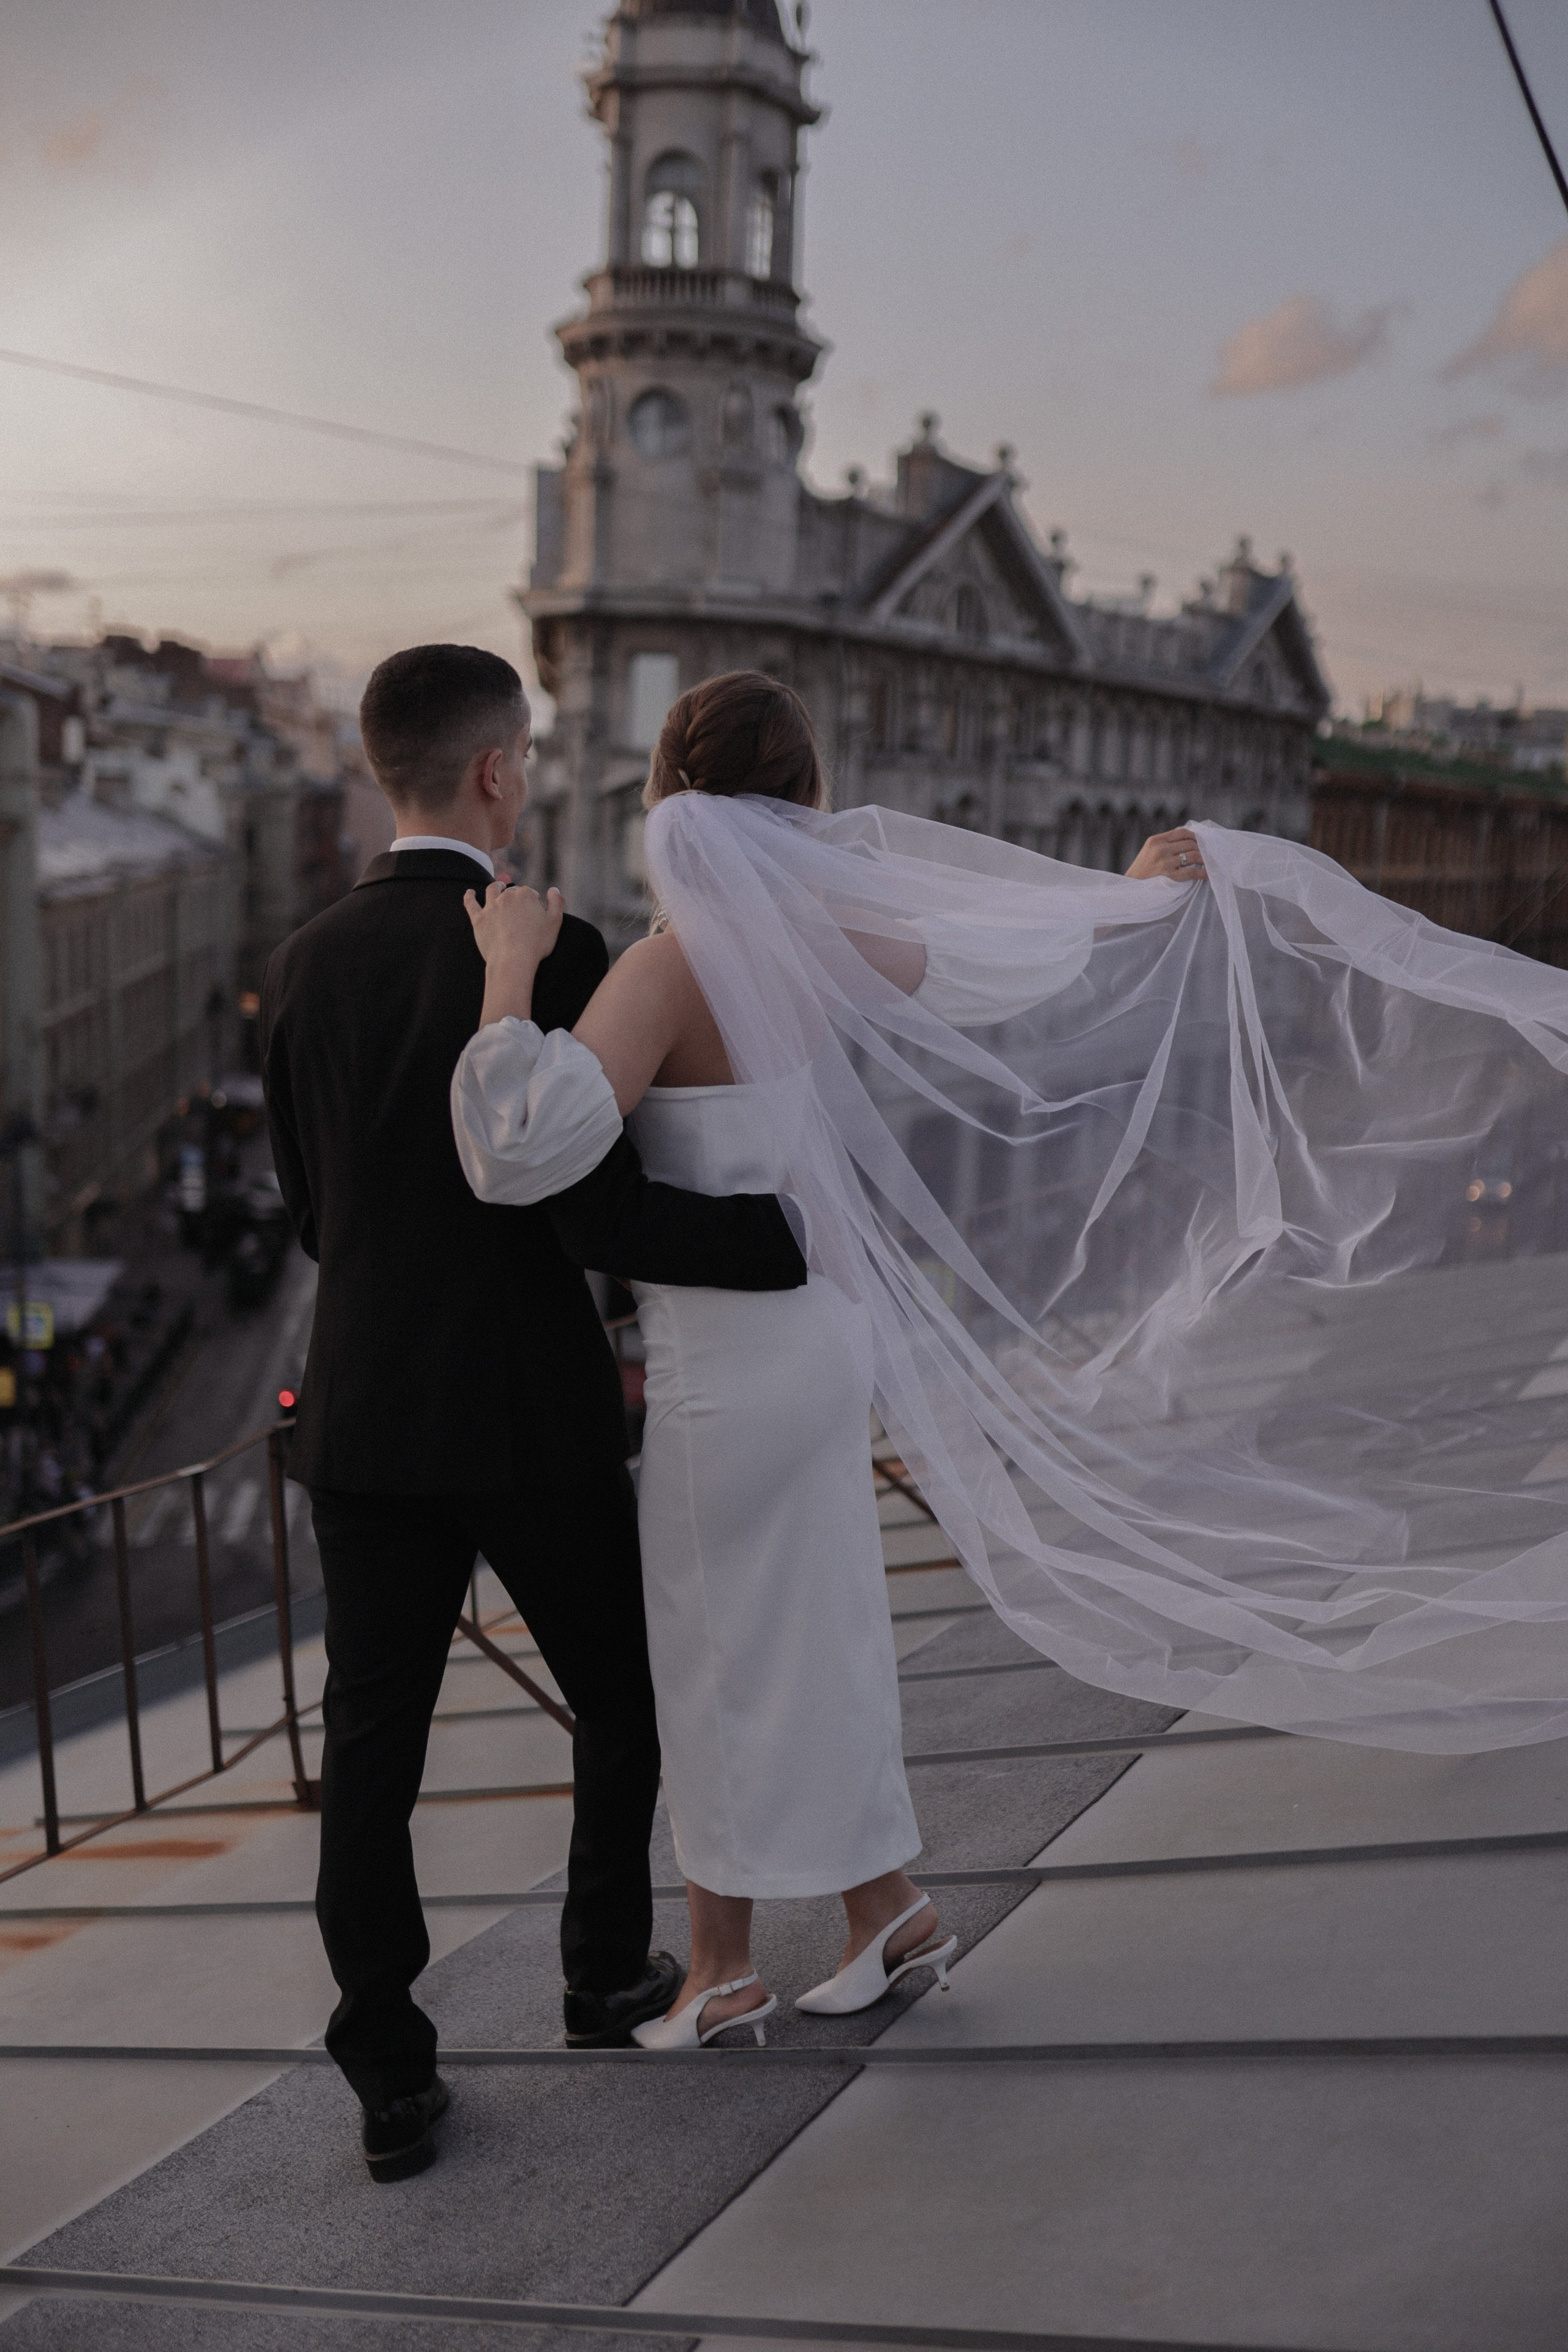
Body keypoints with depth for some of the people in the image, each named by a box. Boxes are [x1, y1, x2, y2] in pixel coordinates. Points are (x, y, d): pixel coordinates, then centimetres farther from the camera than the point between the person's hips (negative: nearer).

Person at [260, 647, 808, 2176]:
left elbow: (313, 1210, 13)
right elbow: (600, 1213, -19)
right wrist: (807, 1234, -13)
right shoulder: (548, 955, -14)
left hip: (366, 1417, 4)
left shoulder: (303, 968, 4)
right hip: (534, 1415, -4)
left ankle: (391, 2082, 11)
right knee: (621, 1699, 19)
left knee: (370, 1752, 8)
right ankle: (606, 1975, 34)